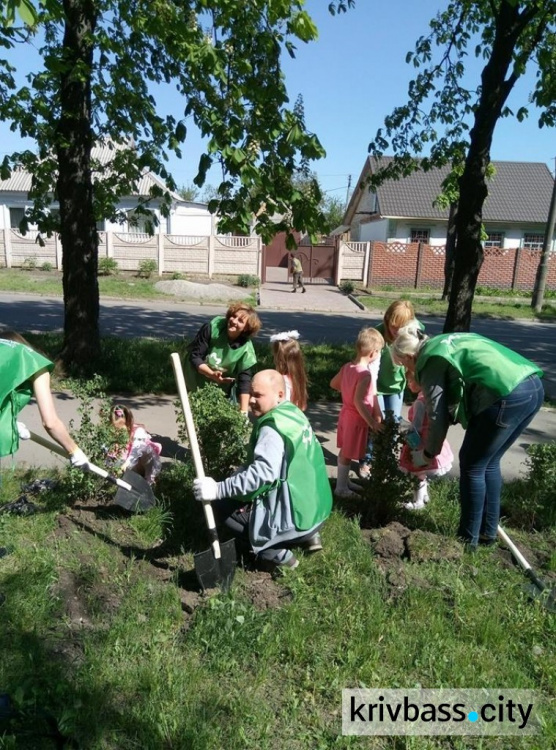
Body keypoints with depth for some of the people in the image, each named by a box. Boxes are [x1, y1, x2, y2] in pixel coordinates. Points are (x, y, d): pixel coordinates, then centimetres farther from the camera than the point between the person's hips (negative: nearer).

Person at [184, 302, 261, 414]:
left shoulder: (246, 349, -24)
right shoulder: (212, 328, -26)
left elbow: (244, 380, -26)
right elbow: (195, 356, -23)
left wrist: (244, 411, -34)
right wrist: (212, 374, -39)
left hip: (223, 389, 0)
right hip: (198, 383, 0)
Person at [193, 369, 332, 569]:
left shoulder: (273, 428, -21)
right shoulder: (294, 414, 7)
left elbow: (262, 474, -34)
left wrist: (218, 489, -33)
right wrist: (240, 473, 3)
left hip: (297, 516, -9)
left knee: (221, 504, -1)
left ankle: (278, 554, -4)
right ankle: (307, 536, 17)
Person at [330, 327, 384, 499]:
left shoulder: (348, 366, -1)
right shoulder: (365, 374, -26)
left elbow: (333, 384, 11)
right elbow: (358, 401, -29)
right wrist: (372, 422, -23)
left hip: (346, 414, 8)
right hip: (356, 419, -8)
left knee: (344, 451, 20)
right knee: (348, 454, 5)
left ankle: (344, 481, 36)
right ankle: (341, 488, 18)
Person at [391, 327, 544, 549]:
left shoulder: (429, 362, 0)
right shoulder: (444, 343, 25)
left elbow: (439, 417, 0)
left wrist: (427, 454, 13)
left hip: (507, 395, -9)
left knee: (472, 466, 6)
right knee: (489, 463, 20)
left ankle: (468, 539, 18)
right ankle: (488, 532, 32)